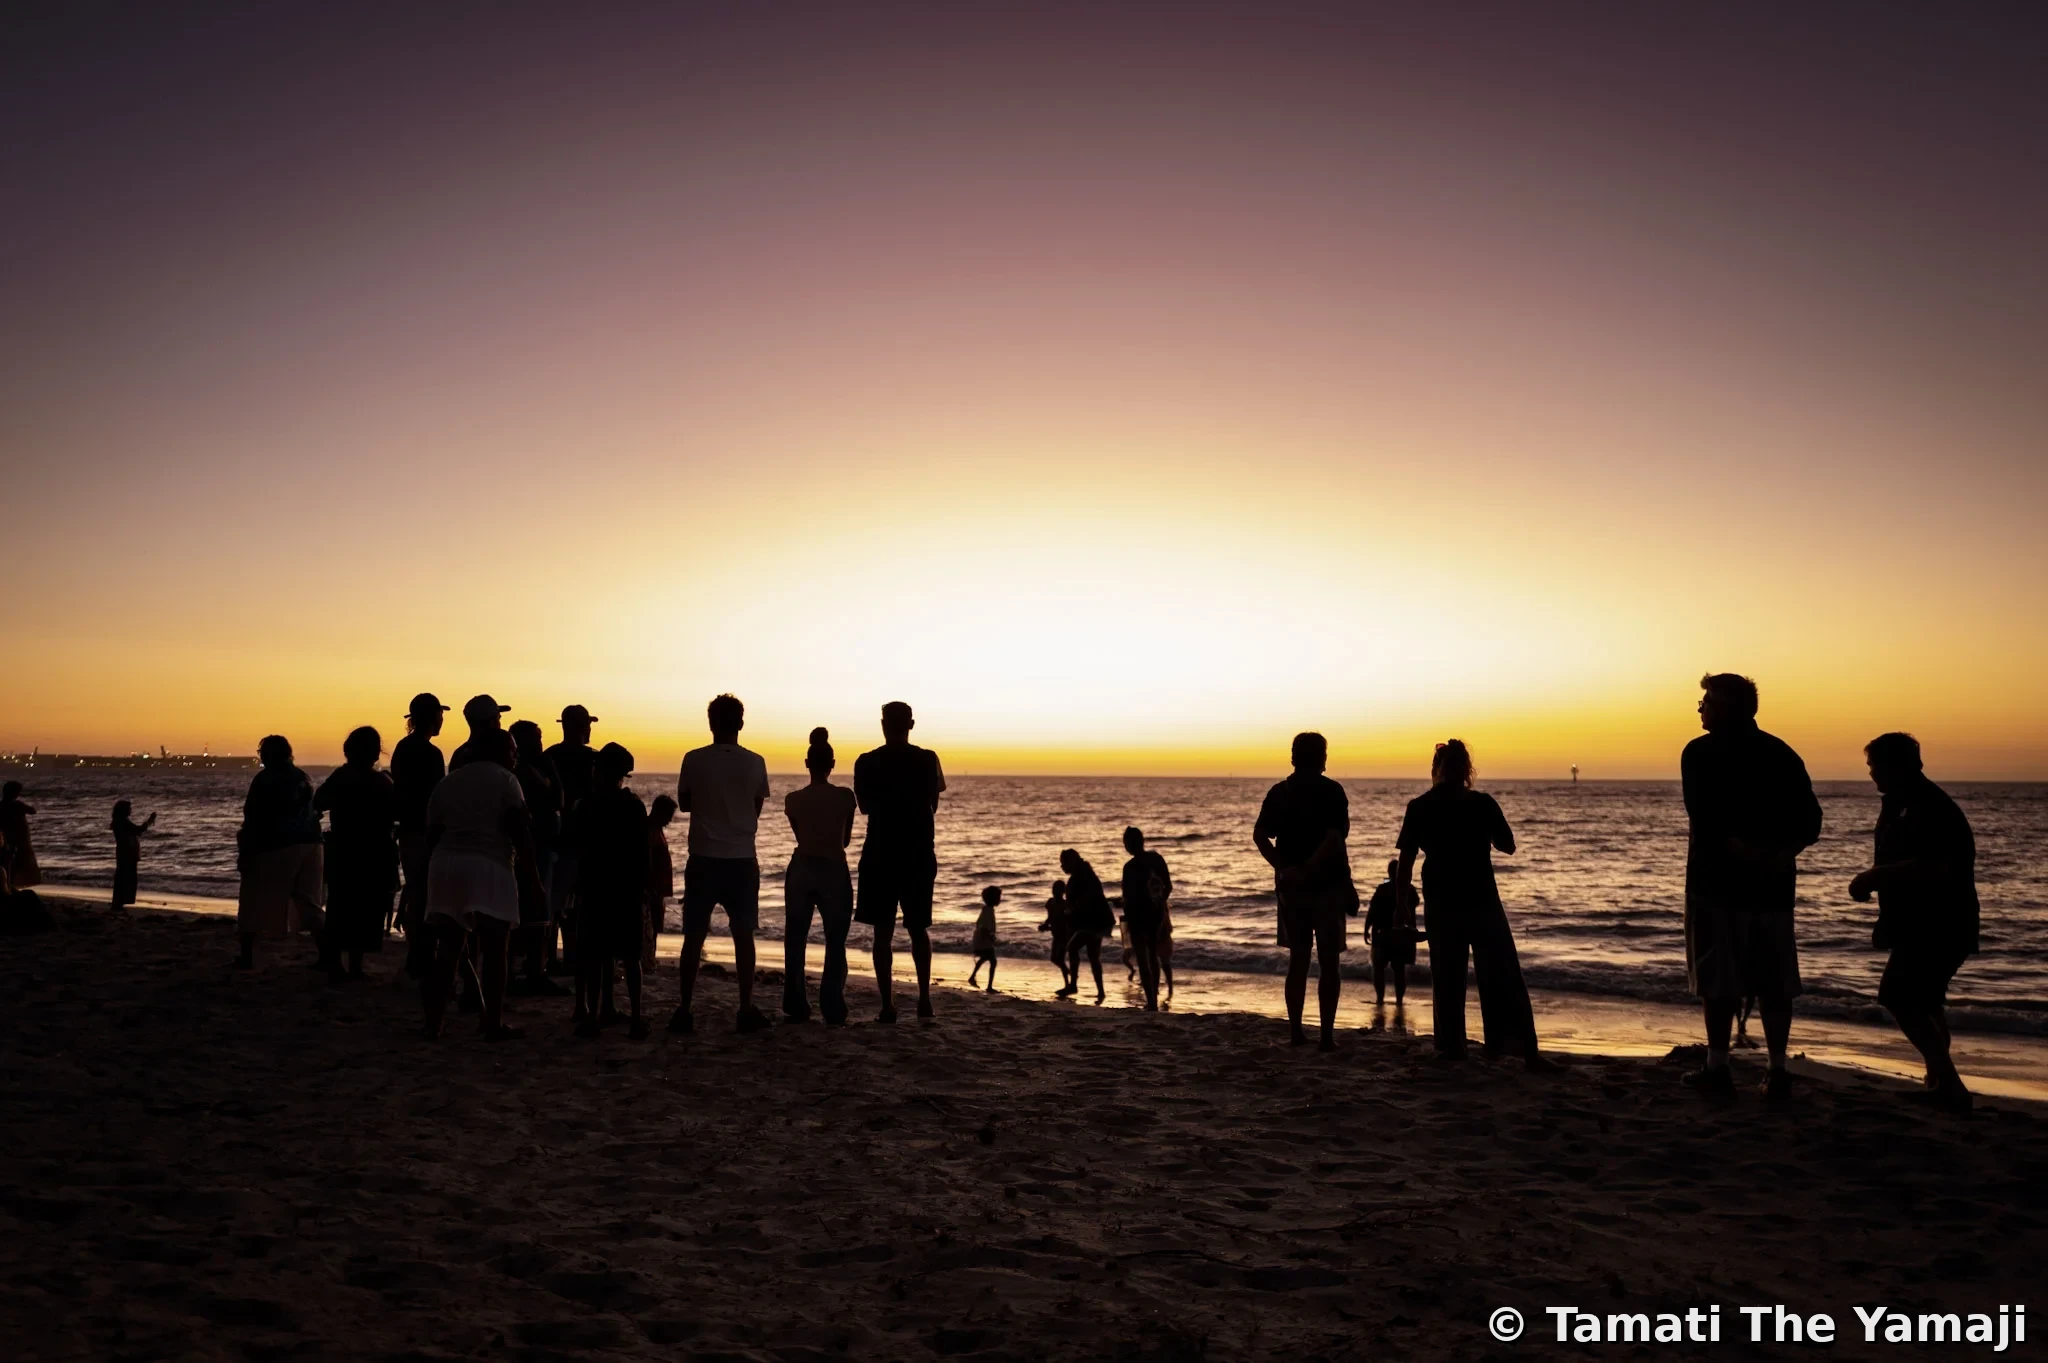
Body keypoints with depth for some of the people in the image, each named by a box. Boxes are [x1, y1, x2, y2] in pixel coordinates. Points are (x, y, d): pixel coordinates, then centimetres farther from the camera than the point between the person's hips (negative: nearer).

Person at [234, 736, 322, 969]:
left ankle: (247, 957, 11)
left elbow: (253, 819, -9)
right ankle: (326, 955, 0)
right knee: (309, 904, 8)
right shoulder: (303, 777, 11)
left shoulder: (264, 779, -6)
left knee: (254, 904, 9)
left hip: (274, 847, -5)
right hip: (309, 844, 6)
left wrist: (244, 853, -5)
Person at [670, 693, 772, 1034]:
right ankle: (747, 1010, 9)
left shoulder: (694, 760, -6)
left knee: (694, 936, 7)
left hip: (703, 859, 0)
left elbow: (684, 803, 7)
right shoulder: (754, 762, -4)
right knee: (743, 936, 8)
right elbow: (757, 808, 7)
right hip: (741, 860, 0)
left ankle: (684, 1010, 8)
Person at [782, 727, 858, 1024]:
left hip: (801, 871, 1)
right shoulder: (845, 796, -7)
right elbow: (845, 840, 6)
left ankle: (797, 1008, 11)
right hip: (835, 872, -1)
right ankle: (833, 1011, -1)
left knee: (795, 942, 12)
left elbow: (800, 836, 10)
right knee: (835, 944, 6)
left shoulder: (793, 799, -4)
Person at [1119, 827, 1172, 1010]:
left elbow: (1128, 898, -17)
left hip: (1138, 915, -6)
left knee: (1142, 960, 0)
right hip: (1156, 913, 6)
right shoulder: (1157, 859, 1)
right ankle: (1153, 999, 27)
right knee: (1153, 957, 20)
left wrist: (1127, 919, -6)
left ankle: (1151, 1002, -5)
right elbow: (1168, 887, 7)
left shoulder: (1130, 867, -17)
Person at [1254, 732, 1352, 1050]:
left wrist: (1284, 867, -9)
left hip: (1291, 887, 4)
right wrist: (1310, 868, -17)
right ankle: (1327, 1034, 1)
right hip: (1328, 885, -4)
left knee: (1298, 960, 12)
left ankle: (1295, 1030, 13)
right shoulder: (1331, 791, -8)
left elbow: (1260, 835, -4)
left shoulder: (1279, 792, 5)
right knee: (1329, 963, 3)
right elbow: (1334, 836, -20)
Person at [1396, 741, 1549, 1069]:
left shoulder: (1419, 808, -5)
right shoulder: (1483, 803, -6)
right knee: (1503, 979, 4)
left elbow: (1405, 860, -5)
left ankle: (1451, 1049, 12)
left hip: (1442, 905, 1)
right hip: (1482, 901, -1)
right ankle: (1528, 1051, 2)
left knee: (1446, 981, 11)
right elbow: (1508, 846, 5)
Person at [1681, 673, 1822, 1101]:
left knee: (1717, 980, 3)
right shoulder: (1782, 755, 7)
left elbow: (1705, 820, -17)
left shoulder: (1699, 753, -6)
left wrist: (1743, 851, -15)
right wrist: (1778, 854, -9)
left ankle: (1718, 1068, 6)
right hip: (1773, 886, 4)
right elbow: (1809, 822, 0)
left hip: (1717, 882, -4)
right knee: (1773, 983, 9)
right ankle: (1777, 1070, 10)